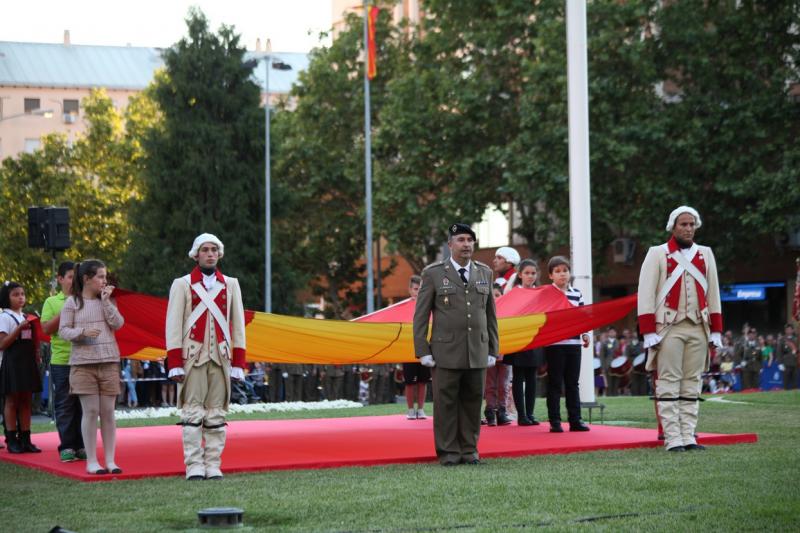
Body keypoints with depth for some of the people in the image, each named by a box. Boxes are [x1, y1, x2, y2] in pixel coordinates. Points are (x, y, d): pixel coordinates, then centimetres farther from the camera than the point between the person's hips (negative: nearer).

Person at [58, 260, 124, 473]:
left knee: (108, 412, 2)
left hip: (108, 362, 3)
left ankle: (110, 460, 6)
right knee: (90, 411, -3)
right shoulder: (72, 302, 2)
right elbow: (63, 331, -1)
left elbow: (118, 323, 1)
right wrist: (83, 332, -17)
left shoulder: (107, 300, 12)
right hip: (83, 363, -3)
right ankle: (91, 461, 2)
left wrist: (106, 301, -4)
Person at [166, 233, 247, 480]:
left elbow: (238, 324, 11)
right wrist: (174, 363, -8)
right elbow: (173, 325, 0)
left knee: (216, 414, 1)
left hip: (221, 357, 2)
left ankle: (213, 465, 3)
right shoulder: (182, 285, 5)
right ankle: (194, 466, -5)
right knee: (193, 412, -5)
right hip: (192, 356, -2)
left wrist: (238, 363, 5)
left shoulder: (231, 285, 13)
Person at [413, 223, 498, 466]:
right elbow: (420, 315, 1)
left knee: (473, 401, 4)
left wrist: (492, 350, 9)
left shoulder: (484, 273, 11)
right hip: (446, 352, -3)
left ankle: (469, 450, 13)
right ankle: (448, 452, 5)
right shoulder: (434, 274, 0)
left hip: (477, 352, 3)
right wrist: (423, 351, -5)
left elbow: (490, 315, 14)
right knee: (446, 402, -1)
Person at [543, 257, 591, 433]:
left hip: (574, 344, 4)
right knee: (555, 384, 0)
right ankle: (555, 422, 3)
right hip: (554, 344, -4)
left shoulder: (577, 294, 11)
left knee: (573, 384, 7)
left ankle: (575, 420, 11)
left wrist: (585, 334, 3)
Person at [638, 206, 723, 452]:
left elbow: (713, 294, 16)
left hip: (698, 329, 4)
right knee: (668, 384, -5)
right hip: (669, 328, -4)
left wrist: (716, 330, 10)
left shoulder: (706, 254, 15)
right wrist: (649, 331, -10)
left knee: (692, 384, 3)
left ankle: (688, 437, 5)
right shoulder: (657, 254, 3)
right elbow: (646, 293, -3)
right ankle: (673, 439, -6)